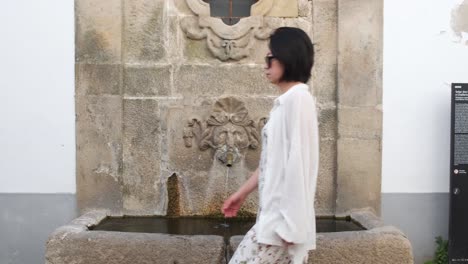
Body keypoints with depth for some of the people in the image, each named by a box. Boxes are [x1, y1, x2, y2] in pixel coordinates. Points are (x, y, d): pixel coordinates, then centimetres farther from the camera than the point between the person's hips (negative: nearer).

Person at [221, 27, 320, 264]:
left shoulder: (298, 98, -13)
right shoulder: (285, 101, 16)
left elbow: (298, 160, -19)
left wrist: (289, 220, -20)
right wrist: (242, 192, 22)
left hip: (284, 213, -9)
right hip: (276, 211, 9)